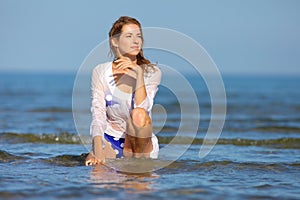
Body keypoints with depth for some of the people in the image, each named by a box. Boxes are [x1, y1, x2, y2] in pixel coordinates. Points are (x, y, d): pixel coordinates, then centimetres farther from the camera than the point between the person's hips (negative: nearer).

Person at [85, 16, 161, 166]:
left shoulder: (151, 72, -3)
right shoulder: (101, 72, -2)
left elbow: (142, 108, -18)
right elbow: (98, 114, -12)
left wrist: (139, 73, -26)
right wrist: (97, 151, -26)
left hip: (142, 141, -1)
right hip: (110, 140, 1)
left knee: (139, 114, -31)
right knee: (92, 163, -27)